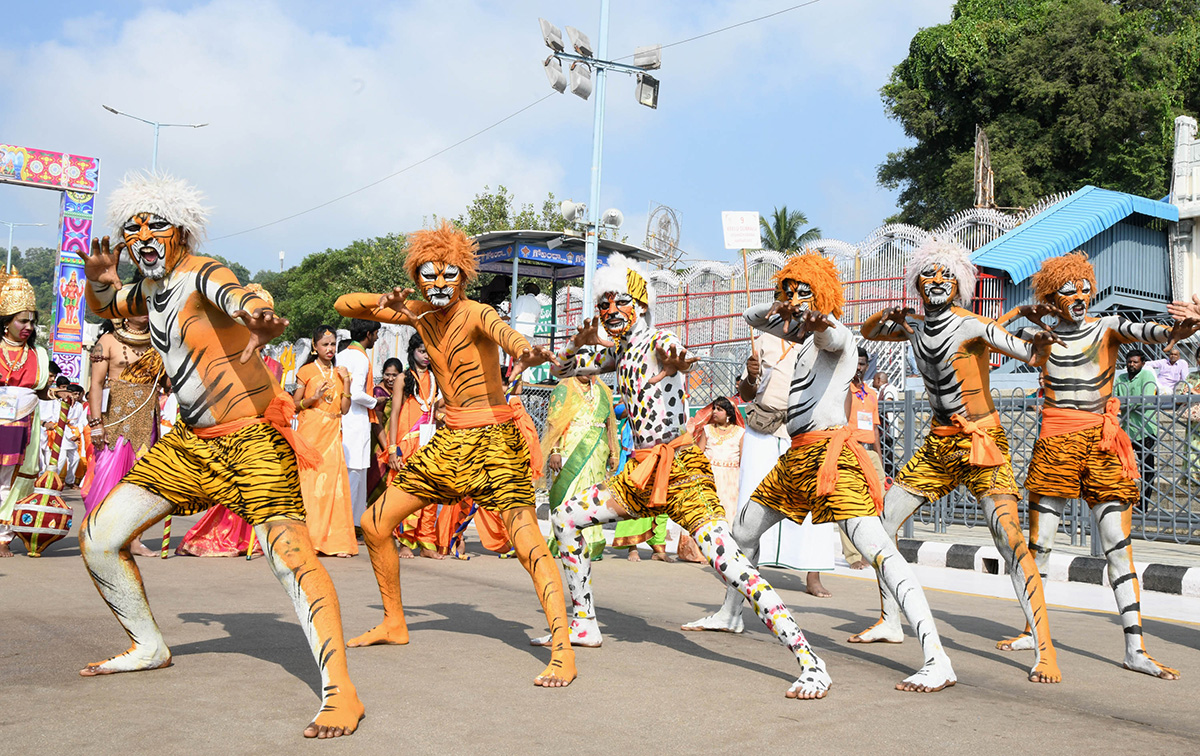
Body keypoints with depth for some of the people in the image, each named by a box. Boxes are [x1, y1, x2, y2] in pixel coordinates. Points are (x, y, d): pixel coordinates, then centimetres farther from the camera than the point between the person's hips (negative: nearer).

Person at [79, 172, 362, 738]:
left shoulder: (202, 275, -15)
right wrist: (99, 283, 4)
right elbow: (102, 309, 31)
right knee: (98, 538, 7)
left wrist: (261, 323, -65)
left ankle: (339, 691, -32)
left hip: (252, 438, -9)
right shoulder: (150, 289, 11)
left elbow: (239, 298, -38)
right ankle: (149, 648, 26)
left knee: (289, 551, -28)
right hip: (191, 442, 9)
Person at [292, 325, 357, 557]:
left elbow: (344, 409, 9)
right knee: (308, 483, -7)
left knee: (333, 483, -3)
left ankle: (335, 541, -1)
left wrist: (346, 383, 0)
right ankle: (309, 540, -3)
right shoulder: (306, 371, 3)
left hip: (332, 435, 3)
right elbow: (294, 405, 2)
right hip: (310, 433, -3)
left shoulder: (340, 373, 15)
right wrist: (314, 397, -14)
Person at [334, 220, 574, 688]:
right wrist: (386, 301, -13)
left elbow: (503, 331, -40)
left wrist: (526, 350, -64)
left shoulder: (475, 314, -15)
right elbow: (344, 305, 9)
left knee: (527, 543, -21)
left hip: (494, 439, -7)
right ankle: (394, 623, 26)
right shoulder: (418, 314, 5)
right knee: (374, 525, 10)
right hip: (450, 439, 7)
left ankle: (563, 651, -21)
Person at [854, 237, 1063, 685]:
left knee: (1008, 537, -21)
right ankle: (890, 622, 21)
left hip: (983, 444, -7)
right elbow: (867, 332, 24)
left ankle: (1044, 650, -17)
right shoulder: (915, 328, 7)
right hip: (938, 446, 7)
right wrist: (887, 317, 2)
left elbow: (1026, 353, -29)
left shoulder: (973, 325, -14)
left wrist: (1039, 344, -53)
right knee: (881, 522, 6)